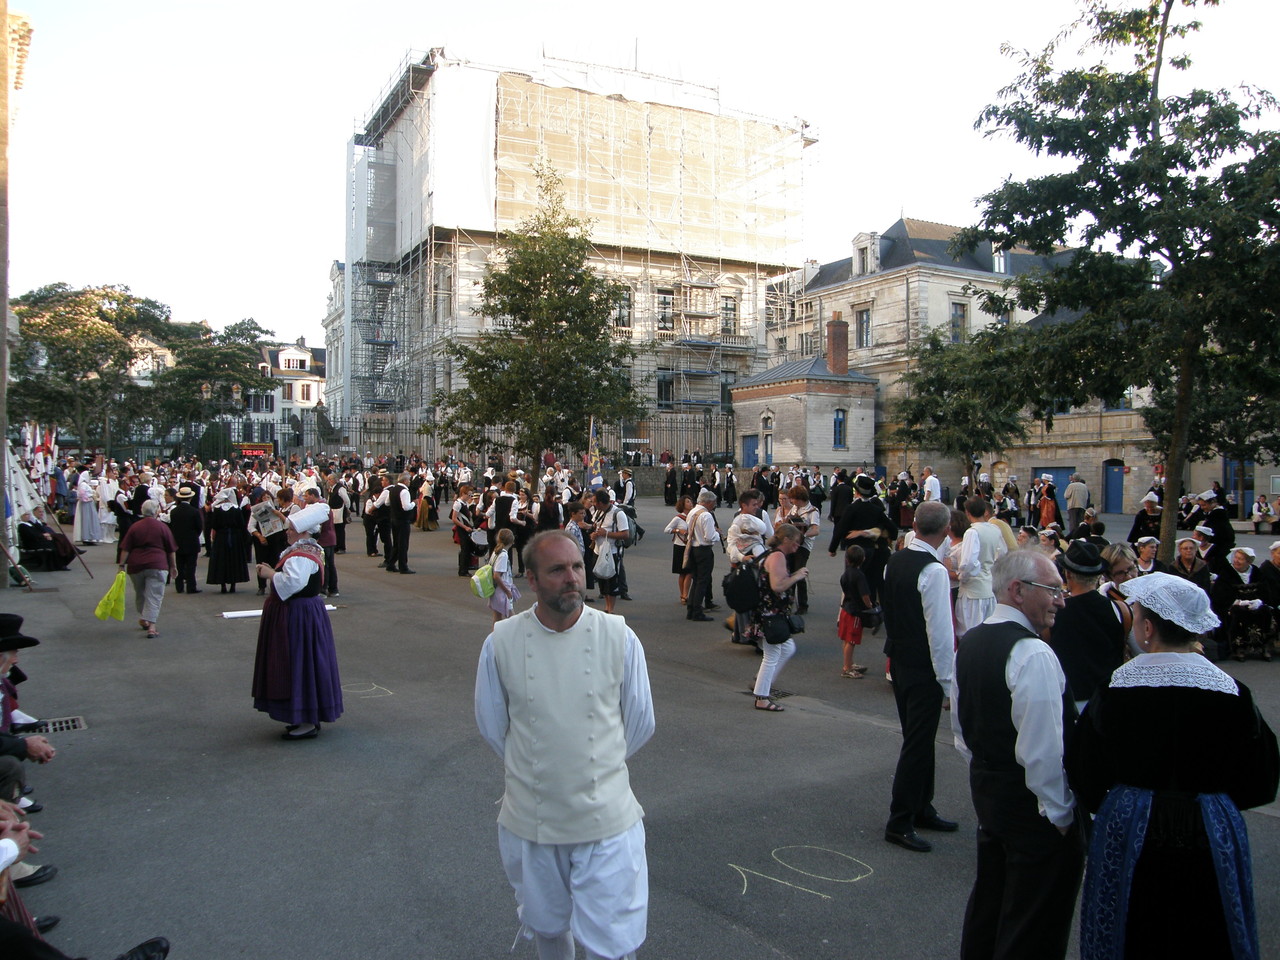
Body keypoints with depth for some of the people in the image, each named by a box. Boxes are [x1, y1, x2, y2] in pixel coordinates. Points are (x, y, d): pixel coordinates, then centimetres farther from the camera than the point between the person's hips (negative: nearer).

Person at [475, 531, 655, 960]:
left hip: (607, 818, -1)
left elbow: (640, 723, 2)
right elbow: (491, 724, 5)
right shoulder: (501, 642, -10)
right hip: (530, 819, 2)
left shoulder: (619, 637, -12)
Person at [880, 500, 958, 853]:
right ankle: (899, 822, 9)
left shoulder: (894, 561, 4)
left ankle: (921, 809, 34)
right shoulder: (934, 570, -21)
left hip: (898, 661, 9)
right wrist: (946, 678, -14)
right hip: (924, 668, -8)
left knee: (918, 738, 20)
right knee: (918, 744, 1)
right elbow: (940, 630, -21)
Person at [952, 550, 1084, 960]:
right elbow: (1043, 750, -24)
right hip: (1032, 804, -9)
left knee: (989, 902, 23)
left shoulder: (970, 642, 5)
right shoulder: (1034, 655, -23)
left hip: (986, 791, 9)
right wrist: (1060, 814, -12)